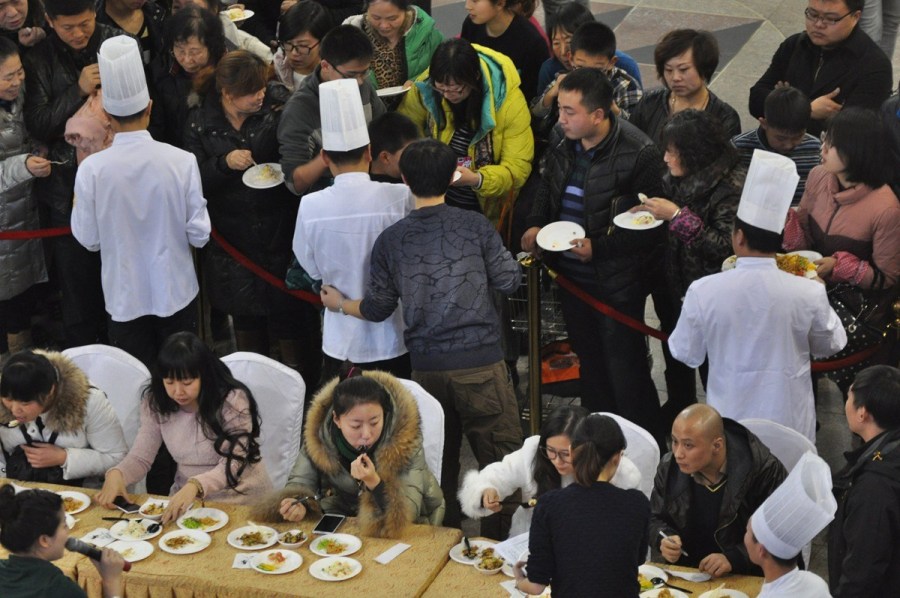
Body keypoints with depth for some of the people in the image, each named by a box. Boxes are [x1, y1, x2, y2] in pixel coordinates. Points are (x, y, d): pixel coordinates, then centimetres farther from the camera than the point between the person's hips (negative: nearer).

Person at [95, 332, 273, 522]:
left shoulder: (233, 400, -16)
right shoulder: (155, 402, -4)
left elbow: (231, 466, -22)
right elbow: (140, 457, 0)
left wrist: (195, 486, -41)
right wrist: (116, 474, -23)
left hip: (244, 503, -4)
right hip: (188, 500, 4)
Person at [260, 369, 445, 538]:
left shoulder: (405, 440, -22)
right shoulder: (320, 434, -15)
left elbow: (407, 513, -24)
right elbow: (301, 482, -4)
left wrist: (374, 482, -41)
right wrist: (298, 505, -27)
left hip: (400, 532, -2)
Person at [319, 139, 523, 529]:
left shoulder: (390, 241, 2)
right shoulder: (475, 226, -4)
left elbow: (377, 308, 7)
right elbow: (509, 282, -1)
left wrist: (340, 304, 27)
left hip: (426, 366, 3)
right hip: (480, 361, -3)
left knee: (439, 462, 16)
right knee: (501, 458, 5)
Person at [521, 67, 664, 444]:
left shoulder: (638, 154, -22)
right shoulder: (561, 140, -2)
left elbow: (650, 228, -18)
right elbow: (547, 186, 19)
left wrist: (597, 248, -24)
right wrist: (536, 225, 1)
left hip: (616, 282, -6)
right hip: (571, 276, 7)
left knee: (626, 371, 3)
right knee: (590, 363, 21)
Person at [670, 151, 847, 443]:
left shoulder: (703, 292, -18)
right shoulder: (809, 293, -19)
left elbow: (686, 354, -4)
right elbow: (831, 345, 0)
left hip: (729, 422, 1)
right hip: (790, 423, 0)